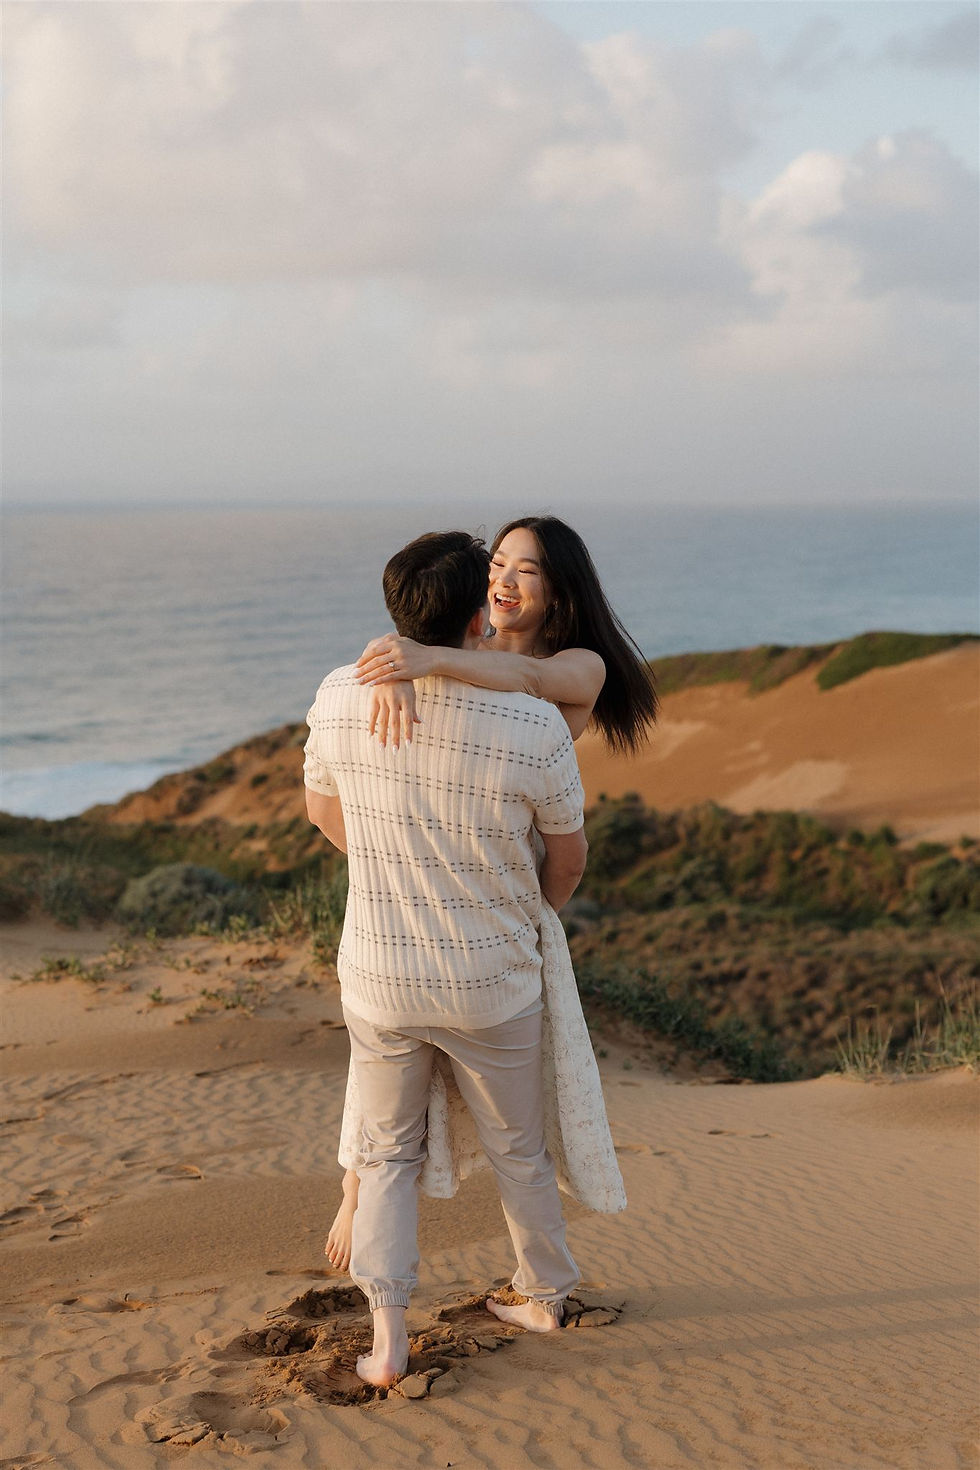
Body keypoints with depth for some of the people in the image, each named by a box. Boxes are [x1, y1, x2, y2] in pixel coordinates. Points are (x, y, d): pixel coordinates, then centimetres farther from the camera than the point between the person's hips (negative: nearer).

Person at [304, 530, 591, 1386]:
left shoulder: (340, 700, -14)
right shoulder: (534, 727, -22)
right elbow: (568, 858, -4)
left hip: (379, 978, 1)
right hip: (493, 986, -1)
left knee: (389, 1153, 20)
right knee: (518, 1151, 22)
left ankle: (388, 1335, 12)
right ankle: (545, 1294, 41)